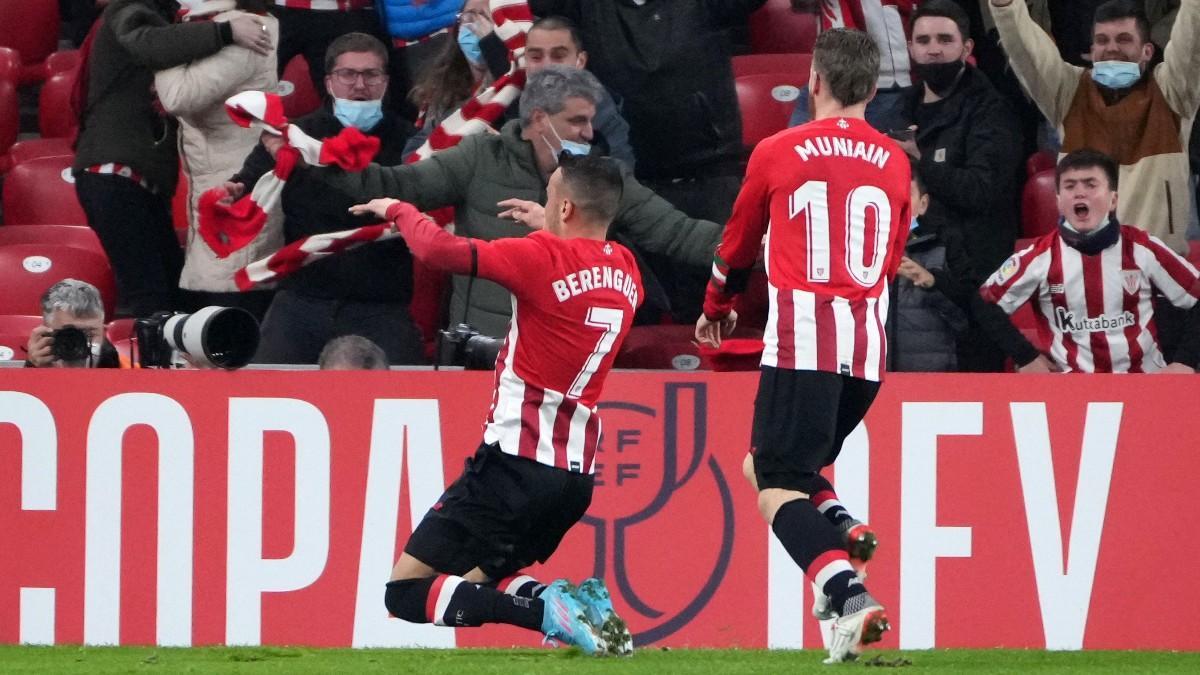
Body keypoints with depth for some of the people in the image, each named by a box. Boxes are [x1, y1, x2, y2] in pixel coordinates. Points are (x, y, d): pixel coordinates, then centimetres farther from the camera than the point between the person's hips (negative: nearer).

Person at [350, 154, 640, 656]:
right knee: (478, 583, 25)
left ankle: (545, 604, -23)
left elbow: (436, 250, -17)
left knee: (404, 592, -3)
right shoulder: (625, 271, 7)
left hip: (516, 463, -8)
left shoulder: (543, 256, -15)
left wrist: (398, 210, 1)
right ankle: (579, 603, -4)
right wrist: (548, 230, 38)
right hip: (577, 475, 8)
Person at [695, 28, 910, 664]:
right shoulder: (894, 162, 11)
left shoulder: (776, 153, 2)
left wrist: (716, 312, 36)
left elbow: (737, 247, 17)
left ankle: (849, 595, -27)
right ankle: (842, 528, -7)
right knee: (766, 463, 21)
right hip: (868, 349, 5)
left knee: (777, 487, -5)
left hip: (802, 343, -5)